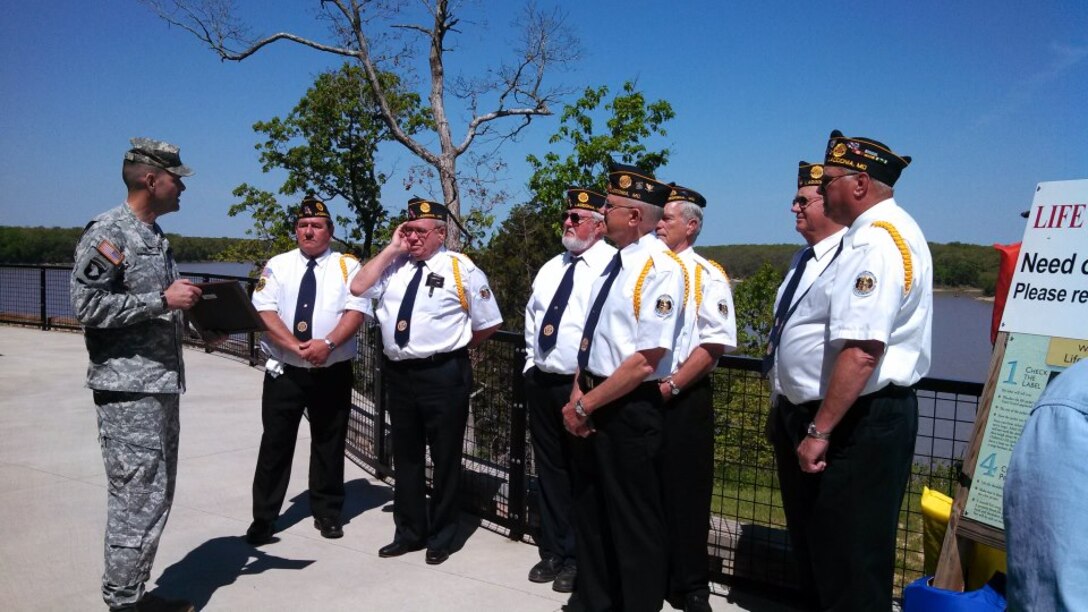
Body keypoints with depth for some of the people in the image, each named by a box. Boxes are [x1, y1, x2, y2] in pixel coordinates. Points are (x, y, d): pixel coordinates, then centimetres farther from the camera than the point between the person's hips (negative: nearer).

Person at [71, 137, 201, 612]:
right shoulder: (107, 232, -10)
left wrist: (188, 306, 5)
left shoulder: (155, 236, 17)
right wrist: (164, 300, -19)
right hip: (129, 388, -9)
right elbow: (88, 306, -19)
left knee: (156, 496, 15)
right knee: (137, 499, -4)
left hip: (162, 382, 9)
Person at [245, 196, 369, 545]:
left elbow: (356, 311, -9)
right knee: (275, 443, 4)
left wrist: (327, 343, -24)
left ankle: (327, 513, 25)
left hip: (332, 372, 0)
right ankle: (263, 518, 17)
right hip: (284, 371, 1)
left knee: (329, 444, 10)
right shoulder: (278, 265, 5)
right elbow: (264, 312, -6)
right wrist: (294, 346, -20)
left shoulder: (347, 266, 2)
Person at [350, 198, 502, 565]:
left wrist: (454, 346, 5)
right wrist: (392, 249, -4)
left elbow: (488, 324, -1)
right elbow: (358, 288, -4)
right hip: (399, 373, 5)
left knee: (445, 458, 7)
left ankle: (441, 537, 25)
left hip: (443, 374, -5)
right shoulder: (393, 266, 10)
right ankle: (409, 532, 34)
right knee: (405, 457, 17)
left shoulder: (461, 268, -5)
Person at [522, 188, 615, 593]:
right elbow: (531, 315, 25)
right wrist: (532, 362, 17)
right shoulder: (550, 268, 16)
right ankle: (552, 551, 31)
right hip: (542, 383, 8)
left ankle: (578, 558, 21)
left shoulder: (612, 266, -11)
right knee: (549, 470, 16)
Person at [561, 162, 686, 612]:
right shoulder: (615, 261, 10)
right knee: (589, 507, 20)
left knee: (634, 519, 6)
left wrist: (585, 406, -17)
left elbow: (646, 360, -23)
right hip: (594, 402, 9)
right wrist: (579, 391, 1)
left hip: (630, 410, -9)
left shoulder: (661, 268, -18)